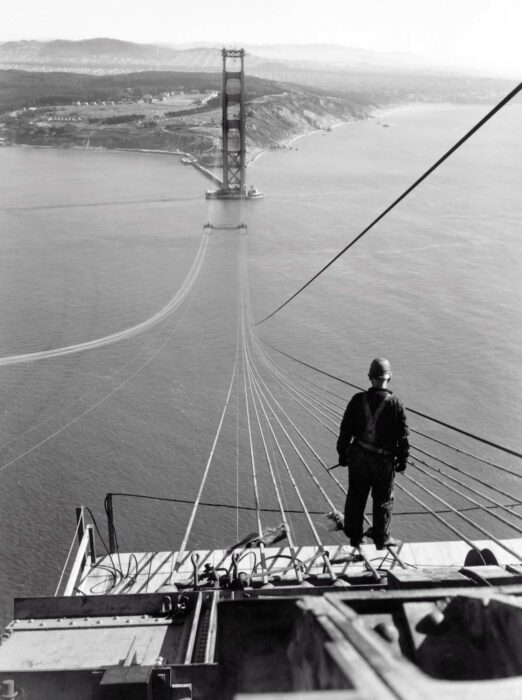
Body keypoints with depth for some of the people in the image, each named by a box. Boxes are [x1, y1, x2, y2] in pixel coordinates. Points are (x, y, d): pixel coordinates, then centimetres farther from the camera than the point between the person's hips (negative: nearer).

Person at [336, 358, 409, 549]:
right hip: (383, 461, -2)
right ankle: (382, 539, 25)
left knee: (356, 498, 16)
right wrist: (402, 460, 5)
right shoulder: (395, 404, -11)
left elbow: (345, 429, -1)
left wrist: (343, 453, 9)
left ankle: (354, 537, 26)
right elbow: (403, 436, -7)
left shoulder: (357, 400, -6)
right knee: (383, 500, 14)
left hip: (358, 457, 2)